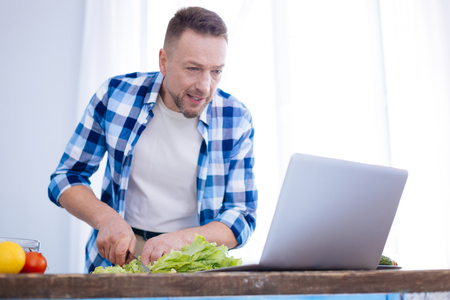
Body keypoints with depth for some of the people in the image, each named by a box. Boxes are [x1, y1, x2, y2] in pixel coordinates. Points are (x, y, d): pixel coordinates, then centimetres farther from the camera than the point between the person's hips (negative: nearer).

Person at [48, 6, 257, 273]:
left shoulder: (236, 120, -7)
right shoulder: (115, 95, -6)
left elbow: (243, 217, -5)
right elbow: (66, 178, 3)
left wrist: (182, 238, -24)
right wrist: (105, 217, -18)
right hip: (119, 254, 1)